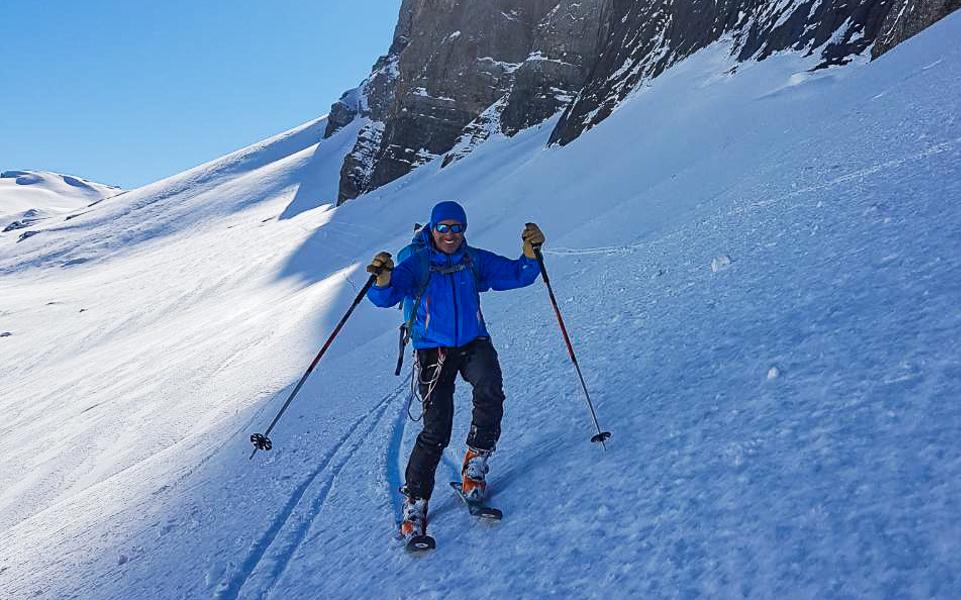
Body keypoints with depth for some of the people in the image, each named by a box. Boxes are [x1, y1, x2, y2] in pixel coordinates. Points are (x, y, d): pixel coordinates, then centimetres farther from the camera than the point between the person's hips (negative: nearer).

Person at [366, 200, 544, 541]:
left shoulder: (476, 261, 5)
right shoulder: (417, 264, -2)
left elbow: (517, 274, 6)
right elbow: (384, 297, -13)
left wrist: (530, 253, -13)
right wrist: (383, 278, -34)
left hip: (473, 344, 2)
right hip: (433, 351, -2)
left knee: (490, 392, -28)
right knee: (437, 429, -11)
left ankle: (476, 463, -7)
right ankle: (415, 500, 4)